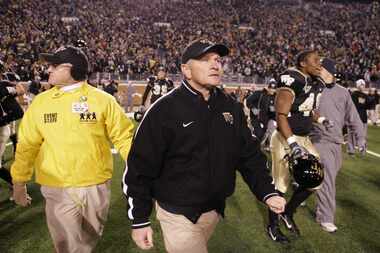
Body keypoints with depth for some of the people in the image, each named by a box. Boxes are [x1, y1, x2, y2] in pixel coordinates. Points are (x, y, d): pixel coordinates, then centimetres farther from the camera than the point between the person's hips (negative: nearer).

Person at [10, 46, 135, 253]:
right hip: (57, 190, 0)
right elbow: (27, 145, 6)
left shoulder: (102, 100, -7)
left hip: (97, 186, 0)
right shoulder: (40, 102, 0)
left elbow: (123, 137, -4)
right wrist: (19, 182, 9)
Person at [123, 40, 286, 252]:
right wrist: (140, 221, -10)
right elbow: (140, 168, -14)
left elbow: (249, 154, 6)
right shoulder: (165, 109, -17)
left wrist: (267, 192, -5)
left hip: (216, 209, 6)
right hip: (179, 214, -5)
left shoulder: (231, 107, 0)